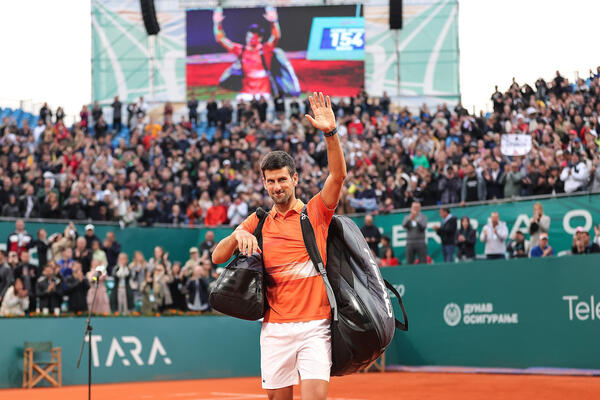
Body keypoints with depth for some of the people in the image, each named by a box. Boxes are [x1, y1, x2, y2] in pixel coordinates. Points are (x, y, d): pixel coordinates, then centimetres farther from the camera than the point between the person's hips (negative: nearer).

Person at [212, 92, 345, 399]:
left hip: (314, 325, -3)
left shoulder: (315, 212, 4)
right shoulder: (258, 221, 12)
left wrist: (330, 133, -26)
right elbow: (217, 257, 8)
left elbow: (338, 176, -12)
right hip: (275, 328, 3)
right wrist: (238, 236, -12)